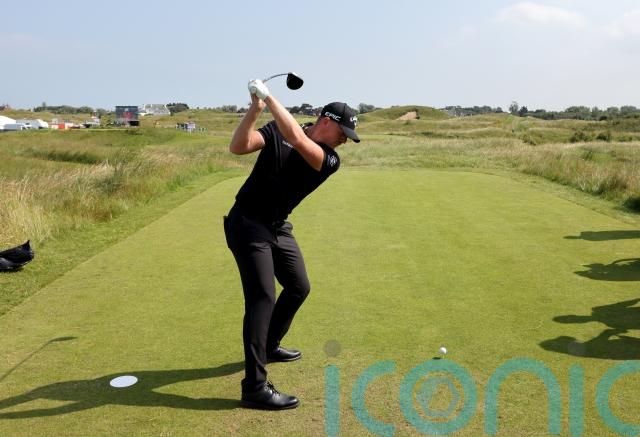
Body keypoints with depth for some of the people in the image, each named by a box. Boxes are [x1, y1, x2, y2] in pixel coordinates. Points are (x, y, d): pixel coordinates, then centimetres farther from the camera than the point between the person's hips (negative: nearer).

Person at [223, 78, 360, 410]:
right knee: (262, 296, -16)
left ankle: (269, 346, 39)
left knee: (299, 287, 15)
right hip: (248, 224, -6)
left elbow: (298, 140, -27)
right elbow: (237, 147, -20)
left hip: (278, 228, 6)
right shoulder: (277, 130, -8)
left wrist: (269, 98, -27)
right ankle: (255, 386, -15)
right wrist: (256, 108, -29)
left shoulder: (330, 161, -7)